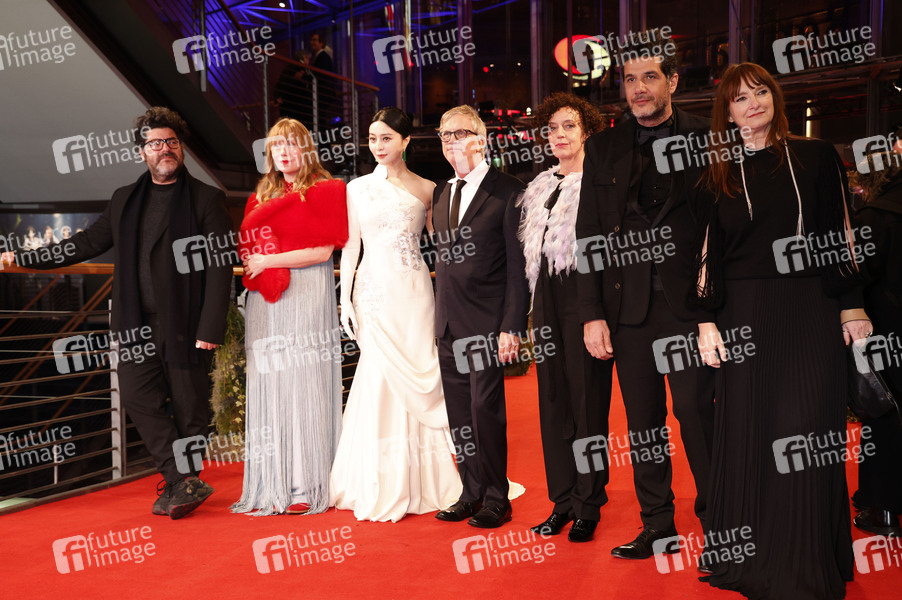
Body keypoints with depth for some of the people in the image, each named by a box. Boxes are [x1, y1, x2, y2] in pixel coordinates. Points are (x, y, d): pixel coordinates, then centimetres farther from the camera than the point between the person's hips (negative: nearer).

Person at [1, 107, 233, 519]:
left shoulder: (207, 199, 0)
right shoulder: (124, 200, 15)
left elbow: (221, 265, -6)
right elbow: (88, 243, 22)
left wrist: (211, 328, -13)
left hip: (185, 326, -4)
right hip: (137, 324, 4)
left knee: (190, 411, 3)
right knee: (138, 397, -6)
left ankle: (178, 484, 19)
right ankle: (183, 484, 1)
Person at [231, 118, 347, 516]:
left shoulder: (325, 191, 3)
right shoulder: (261, 197, 20)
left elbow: (322, 251, -7)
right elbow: (246, 244, 19)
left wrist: (267, 261, -8)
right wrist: (251, 265, -3)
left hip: (307, 296, -5)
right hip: (265, 302, 5)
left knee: (305, 384, -6)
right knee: (268, 386, 1)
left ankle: (307, 487, -1)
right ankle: (270, 486, 5)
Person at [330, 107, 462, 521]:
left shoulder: (426, 189, 7)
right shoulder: (358, 188, 8)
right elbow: (350, 246, 7)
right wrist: (345, 298, 0)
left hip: (414, 291, 0)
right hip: (374, 290, 0)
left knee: (418, 376, 1)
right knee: (381, 380, -1)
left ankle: (422, 481, 14)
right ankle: (384, 487, 10)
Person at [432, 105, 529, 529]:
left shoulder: (507, 192, -6)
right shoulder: (441, 195, 15)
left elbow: (518, 265, -9)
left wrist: (512, 326, -15)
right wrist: (439, 316, 10)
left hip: (486, 322, -6)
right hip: (448, 324, 6)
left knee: (485, 409, -2)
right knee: (459, 414, 11)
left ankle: (496, 499, 12)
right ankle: (472, 494, 23)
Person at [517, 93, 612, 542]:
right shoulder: (540, 188, 16)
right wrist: (534, 309, 12)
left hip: (584, 295, -6)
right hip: (548, 300, 7)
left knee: (588, 399, 0)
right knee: (553, 399, 8)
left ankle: (589, 504, 12)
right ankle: (562, 500, 19)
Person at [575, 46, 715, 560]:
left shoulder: (706, 139, 2)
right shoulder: (603, 148, 10)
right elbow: (588, 236, 8)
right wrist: (592, 314, 1)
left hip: (689, 302, -3)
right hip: (629, 305, 3)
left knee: (697, 411, -2)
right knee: (642, 419, 9)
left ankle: (717, 523, 14)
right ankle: (657, 524, 22)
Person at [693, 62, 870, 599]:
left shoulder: (817, 157, 6)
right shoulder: (719, 176, 9)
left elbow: (842, 233, 5)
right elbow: (708, 251, 7)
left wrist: (852, 305, 0)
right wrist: (707, 320, -1)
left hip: (812, 311, -1)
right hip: (745, 313, 1)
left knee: (808, 433, -1)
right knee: (749, 429, 4)